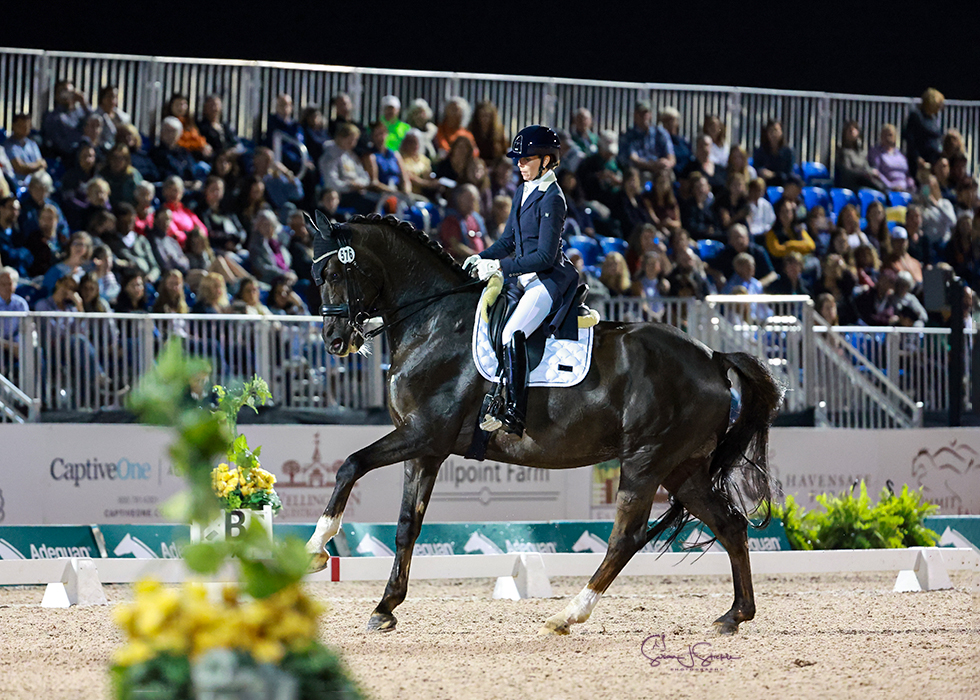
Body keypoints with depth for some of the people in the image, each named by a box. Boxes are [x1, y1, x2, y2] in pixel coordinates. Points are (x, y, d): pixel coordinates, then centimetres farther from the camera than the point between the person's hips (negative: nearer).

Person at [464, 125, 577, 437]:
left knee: (512, 333, -29)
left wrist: (499, 266, -19)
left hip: (548, 280, -10)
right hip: (522, 277, 10)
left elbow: (545, 257, -19)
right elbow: (509, 241, 22)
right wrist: (483, 258, 6)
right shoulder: (523, 193, 13)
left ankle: (515, 414, -33)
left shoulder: (552, 199, -15)